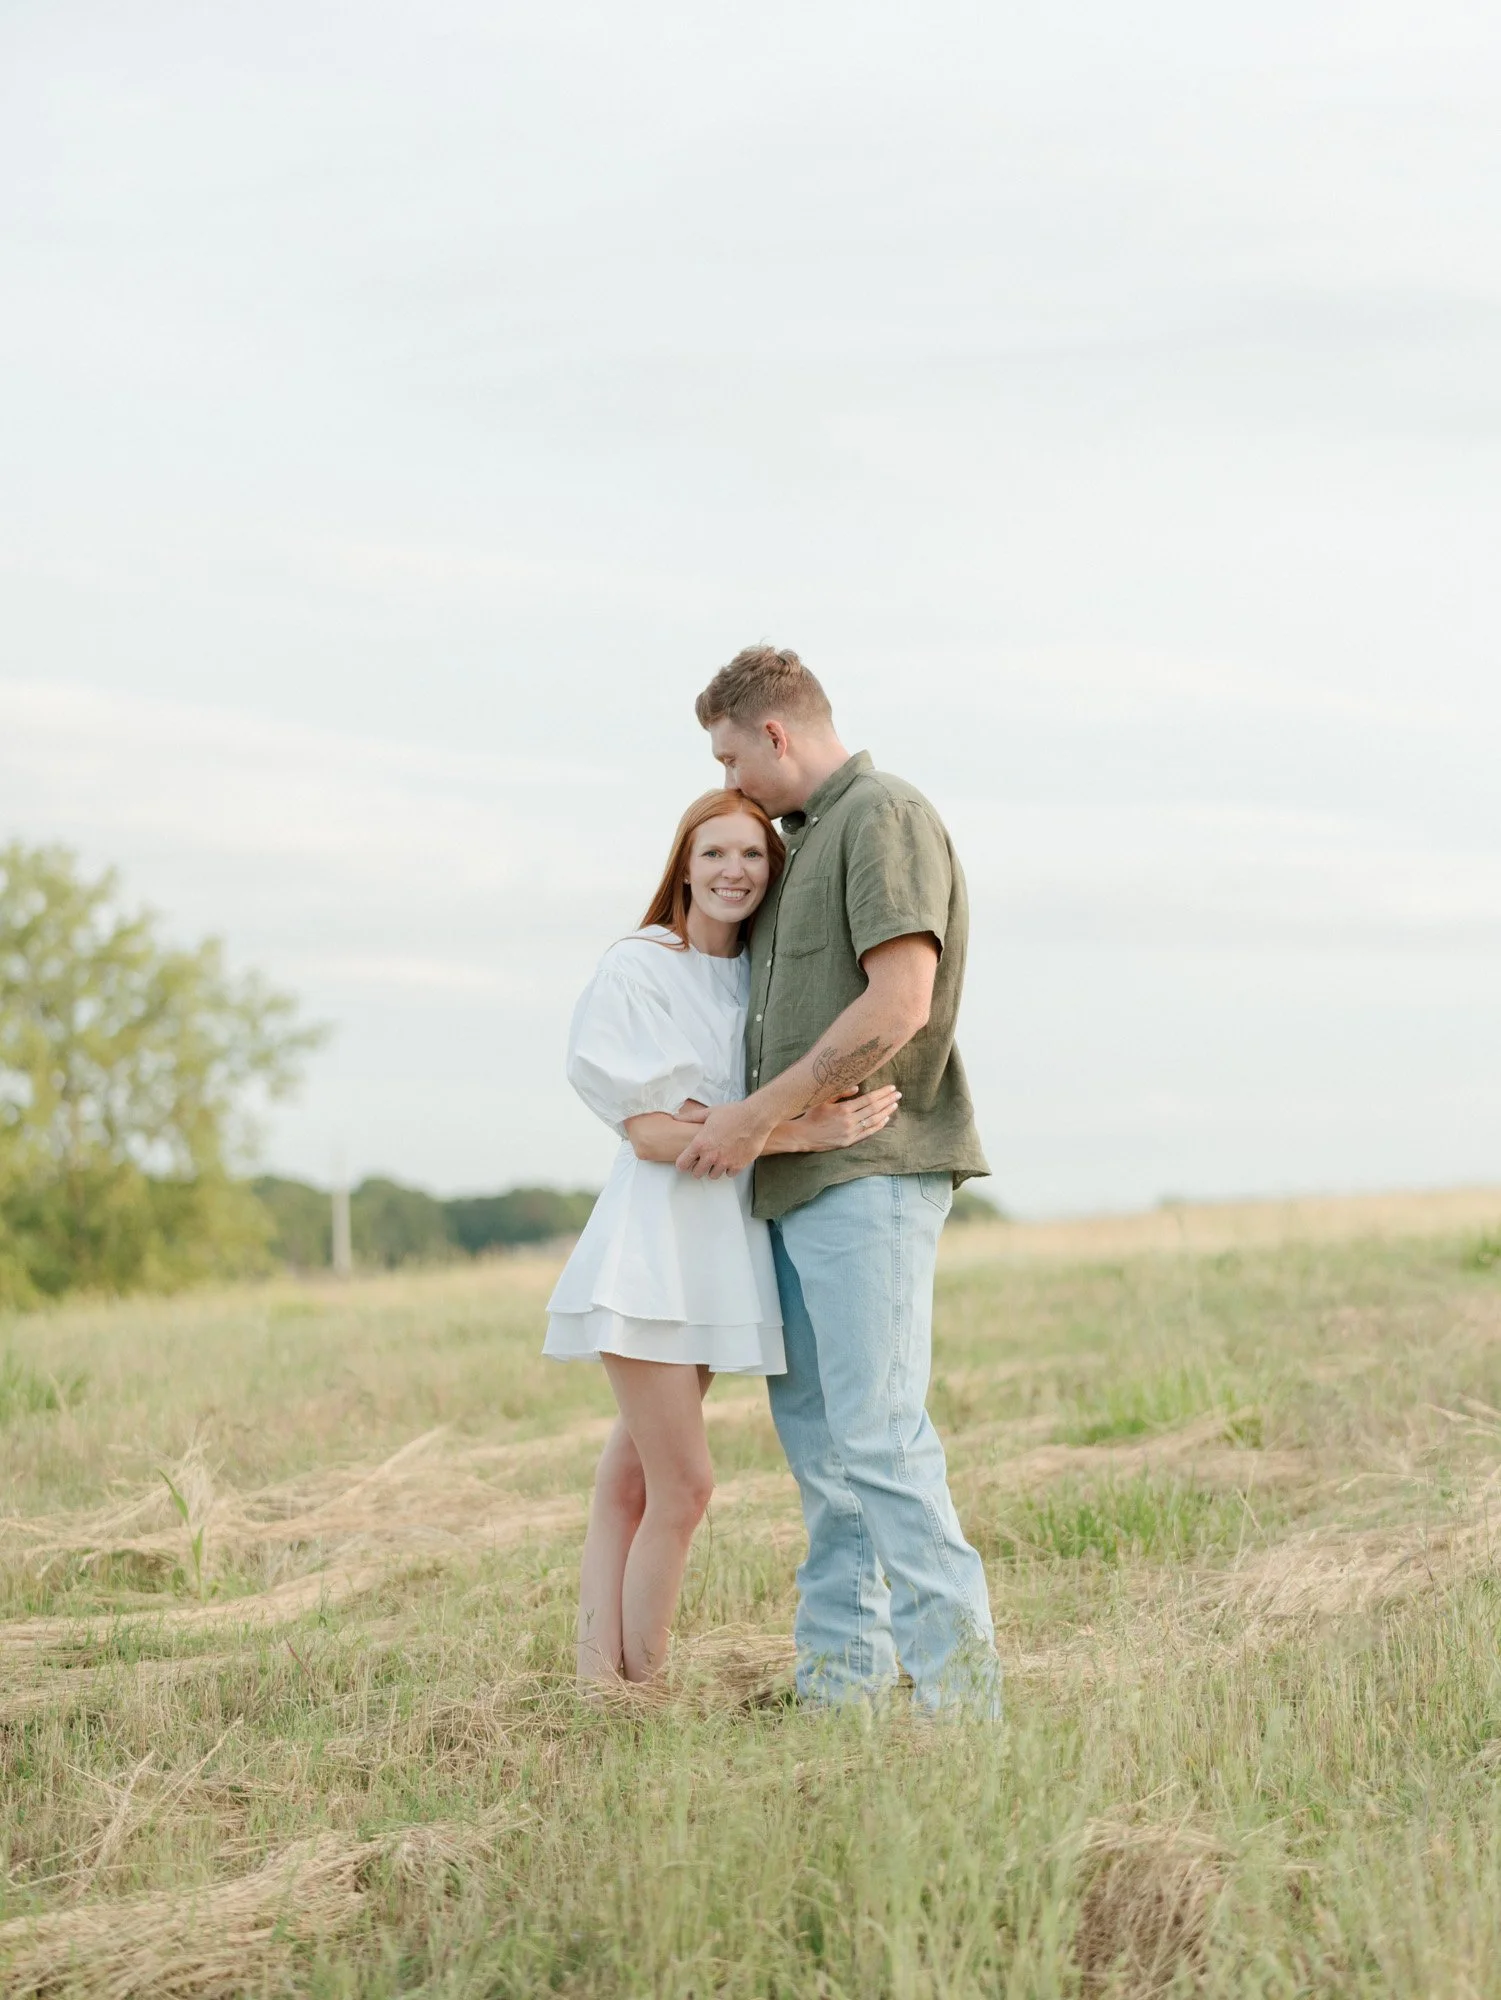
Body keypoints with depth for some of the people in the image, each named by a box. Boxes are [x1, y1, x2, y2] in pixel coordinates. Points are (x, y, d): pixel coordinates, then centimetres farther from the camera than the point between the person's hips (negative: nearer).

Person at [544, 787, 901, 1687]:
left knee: (634, 1477, 8)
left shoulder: (762, 975, 13)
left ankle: (602, 1679, 8)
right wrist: (799, 1132, -24)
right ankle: (641, 1690, 0)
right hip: (653, 1236, -7)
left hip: (724, 1239, 7)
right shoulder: (637, 969, -8)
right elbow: (650, 1132, -15)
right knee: (684, 1486, -9)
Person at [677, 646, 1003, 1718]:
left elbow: (899, 1003, -19)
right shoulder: (805, 838, 20)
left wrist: (758, 1115, -17)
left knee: (876, 1428, -15)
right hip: (800, 1177, 10)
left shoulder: (886, 815, -9)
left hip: (870, 1169, -10)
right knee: (812, 1421, 11)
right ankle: (841, 1672, 16)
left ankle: (957, 1685, -15)